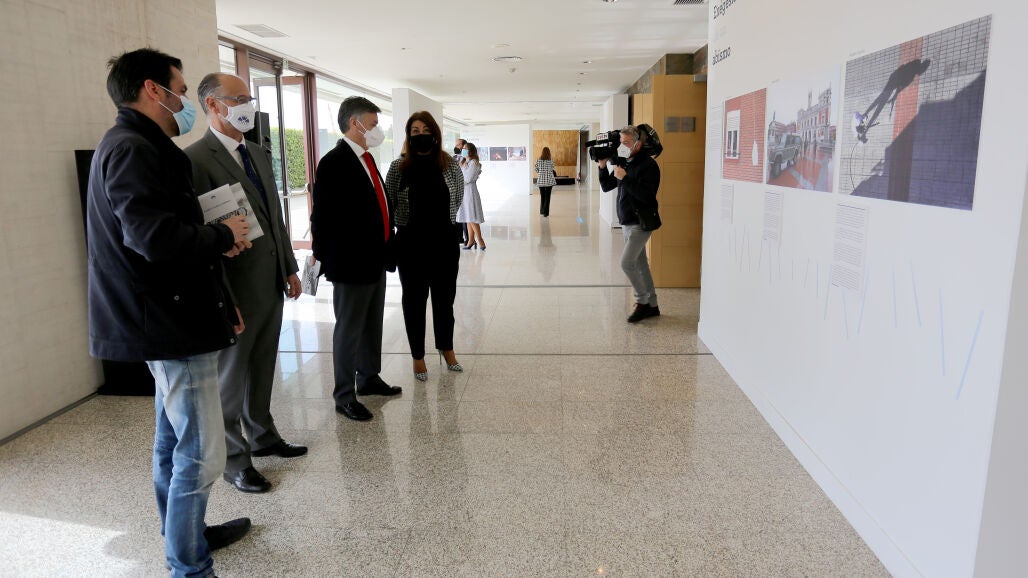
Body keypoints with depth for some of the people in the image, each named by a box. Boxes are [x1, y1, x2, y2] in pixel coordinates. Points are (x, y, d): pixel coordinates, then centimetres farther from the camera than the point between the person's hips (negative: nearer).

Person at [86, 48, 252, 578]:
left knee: (173, 443, 22)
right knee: (201, 455, -5)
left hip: (171, 318, 11)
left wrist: (219, 298, 16)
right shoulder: (132, 149, -16)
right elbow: (156, 237, -30)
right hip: (172, 323, -11)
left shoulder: (135, 147, 18)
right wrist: (224, 234, -12)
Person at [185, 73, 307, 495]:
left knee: (262, 368, 20)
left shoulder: (258, 154, 12)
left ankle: (262, 436, 37)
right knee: (230, 377, 7)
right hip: (236, 289, -7)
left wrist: (290, 268, 15)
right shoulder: (196, 159, -14)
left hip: (272, 284, 8)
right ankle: (233, 460, 21)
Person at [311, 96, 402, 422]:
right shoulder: (334, 162, -15)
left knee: (372, 325, 20)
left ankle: (369, 378, 36)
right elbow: (322, 216, -15)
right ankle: (344, 396, 15)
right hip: (351, 264, -8)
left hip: (375, 260, 9)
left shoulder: (366, 158, 13)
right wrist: (324, 257, -13)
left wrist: (386, 250, 13)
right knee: (349, 331, 3)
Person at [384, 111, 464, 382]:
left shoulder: (450, 165, -2)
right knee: (414, 299, 8)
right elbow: (387, 202, 3)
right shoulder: (399, 167, -5)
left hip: (444, 242, 1)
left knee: (444, 297, 13)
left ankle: (446, 348, 33)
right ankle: (418, 356, 22)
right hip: (411, 244, -1)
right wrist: (409, 222, 5)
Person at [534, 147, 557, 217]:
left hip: (541, 180, 2)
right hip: (549, 180, -2)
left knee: (542, 196, 14)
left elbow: (536, 169, 2)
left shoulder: (539, 159, 0)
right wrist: (554, 172, 18)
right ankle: (546, 212, -6)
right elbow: (552, 169, -4)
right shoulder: (551, 159, -5)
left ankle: (542, 211, 20)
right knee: (547, 196, 0)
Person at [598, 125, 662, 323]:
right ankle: (651, 306, 20)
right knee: (640, 264, 11)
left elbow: (646, 195, -25)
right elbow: (606, 187, 14)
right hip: (627, 223, 8)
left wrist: (624, 178, -25)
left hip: (640, 223, -8)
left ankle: (642, 302, 2)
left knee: (626, 262, -13)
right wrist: (603, 166, 0)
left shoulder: (648, 165, -14)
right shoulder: (623, 163, 11)